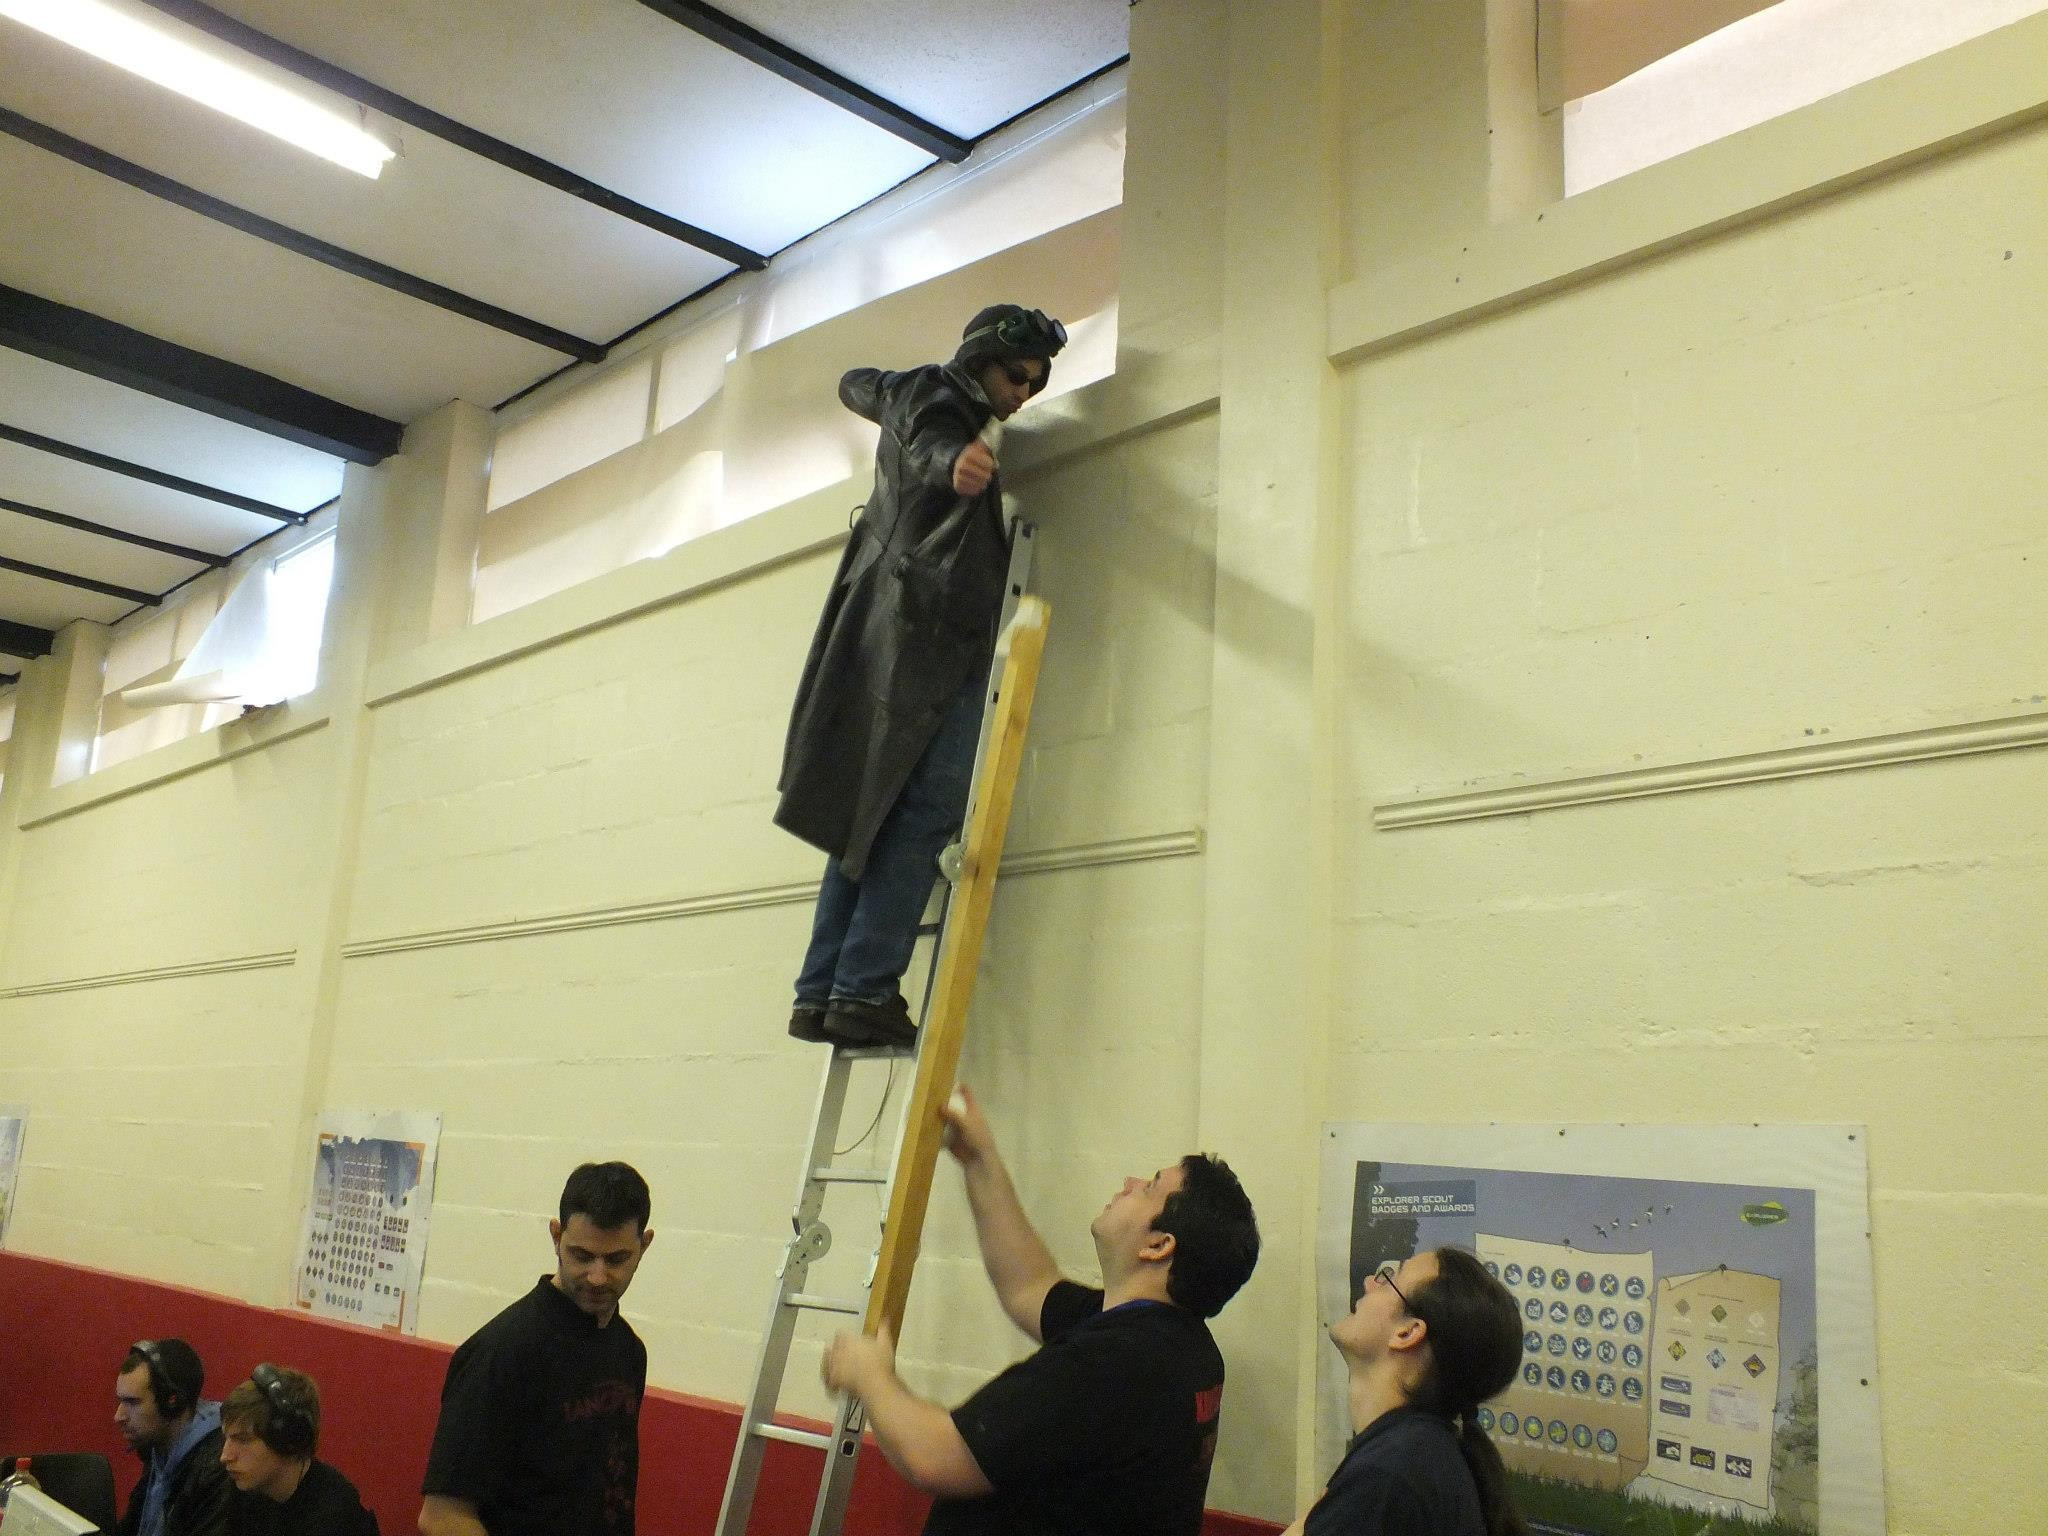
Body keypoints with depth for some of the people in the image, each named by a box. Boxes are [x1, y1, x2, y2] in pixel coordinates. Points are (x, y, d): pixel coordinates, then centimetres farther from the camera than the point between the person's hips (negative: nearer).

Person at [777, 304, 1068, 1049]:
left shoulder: (910, 396, 22)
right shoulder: (938, 401, -5)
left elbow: (856, 383, 45)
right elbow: (926, 446, -30)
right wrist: (951, 462, -51)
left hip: (891, 632, 10)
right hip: (927, 632, -10)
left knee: (869, 813, 6)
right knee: (925, 809, -16)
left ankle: (820, 993, 3)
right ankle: (864, 990, -22)